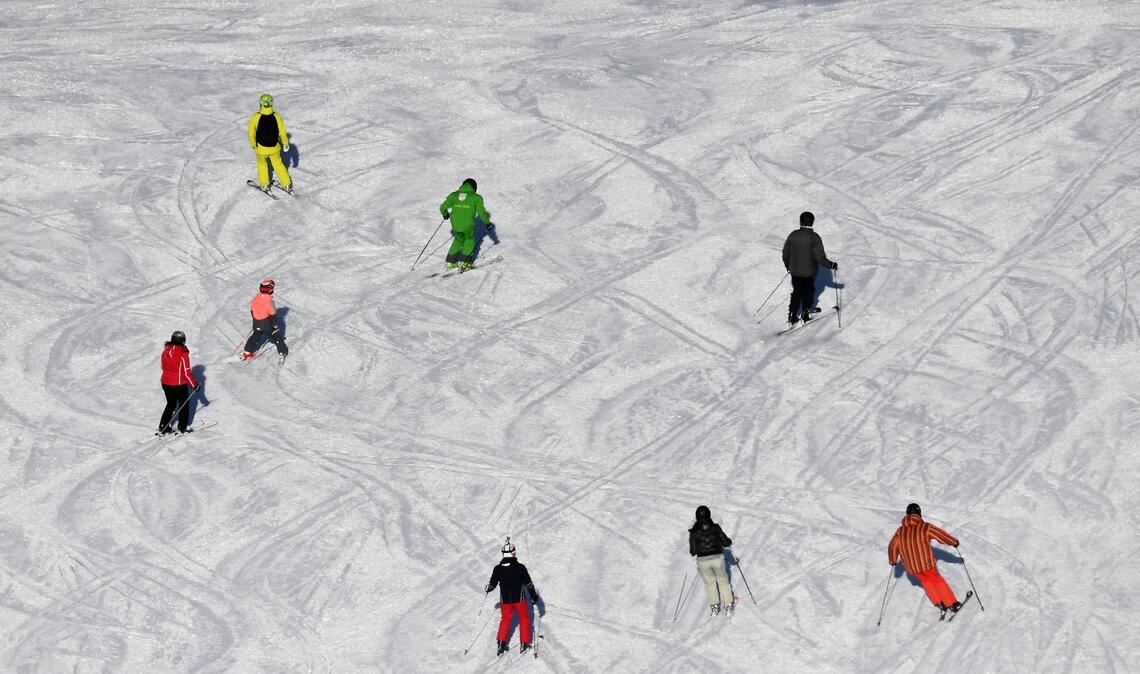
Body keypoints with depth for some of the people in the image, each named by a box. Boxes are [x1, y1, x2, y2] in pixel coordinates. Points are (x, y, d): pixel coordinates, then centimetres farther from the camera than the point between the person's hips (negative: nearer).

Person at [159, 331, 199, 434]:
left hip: (166, 383, 5)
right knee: (184, 404, 15)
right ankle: (182, 427, 19)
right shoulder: (183, 353, -20)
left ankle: (163, 427, 17)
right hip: (179, 385, -5)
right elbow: (187, 372, -18)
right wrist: (194, 384, -8)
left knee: (171, 404, 20)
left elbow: (163, 367, 10)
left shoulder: (166, 351, -3)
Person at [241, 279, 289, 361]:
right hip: (268, 325, -5)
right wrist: (276, 325, -3)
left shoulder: (255, 299, -7)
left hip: (257, 324, 5)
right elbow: (273, 315, -17)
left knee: (255, 336, 23)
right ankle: (283, 352, 20)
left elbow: (252, 311, 6)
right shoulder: (269, 302, -24)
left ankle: (247, 353, 23)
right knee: (276, 336, 13)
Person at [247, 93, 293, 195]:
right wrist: (285, 144, 10)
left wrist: (253, 145, 9)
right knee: (278, 164, 22)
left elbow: (251, 133, -9)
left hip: (261, 148, -1)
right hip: (274, 147, 1)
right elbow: (283, 133, -8)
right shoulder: (276, 116, -18)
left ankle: (264, 185, 35)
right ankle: (287, 185, 29)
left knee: (262, 164, 26)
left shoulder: (255, 117, -21)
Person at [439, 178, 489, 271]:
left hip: (455, 224, 3)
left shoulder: (454, 195, 9)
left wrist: (445, 214, 31)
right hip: (468, 225, -3)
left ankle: (450, 261, 26)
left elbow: (443, 207, 10)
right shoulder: (476, 197, 1)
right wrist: (487, 222, 13)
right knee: (469, 240, 23)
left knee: (458, 239, 28)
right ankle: (463, 262, 13)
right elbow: (482, 212, -2)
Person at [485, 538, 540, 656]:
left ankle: (502, 644, 15)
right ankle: (524, 644, 18)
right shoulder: (520, 567, -16)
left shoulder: (498, 568, -10)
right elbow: (528, 584, -10)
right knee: (524, 619, 17)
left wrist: (488, 589, 25)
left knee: (505, 619, 20)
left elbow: (492, 584, 2)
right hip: (519, 598, -2)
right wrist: (534, 596, 2)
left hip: (505, 599, 2)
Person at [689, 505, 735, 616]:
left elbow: (693, 552, -5)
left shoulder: (694, 532, -9)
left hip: (702, 560, 0)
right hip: (717, 558, 0)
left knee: (709, 582, 21)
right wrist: (729, 541, 17)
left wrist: (692, 552, 18)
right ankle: (728, 605, 23)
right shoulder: (715, 528, -11)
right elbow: (725, 542, -5)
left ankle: (714, 606, 25)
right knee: (723, 580, 20)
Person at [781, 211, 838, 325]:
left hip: (795, 271, 3)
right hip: (809, 272, -3)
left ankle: (793, 315, 13)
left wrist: (787, 265, 21)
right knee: (808, 291, 17)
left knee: (797, 291, 17)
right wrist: (832, 265, -7)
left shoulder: (793, 235, -5)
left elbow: (785, 252, 4)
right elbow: (820, 257, -19)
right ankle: (806, 313, 19)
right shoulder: (814, 237, -17)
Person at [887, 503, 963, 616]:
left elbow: (892, 547, 8)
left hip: (911, 566, 3)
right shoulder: (925, 527, -8)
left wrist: (892, 560, 26)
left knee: (925, 580, 26)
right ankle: (952, 604, 20)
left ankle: (939, 603, 20)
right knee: (937, 580, 17)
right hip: (926, 563, -3)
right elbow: (942, 535, -1)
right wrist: (954, 542, 16)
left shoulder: (900, 531, 3)